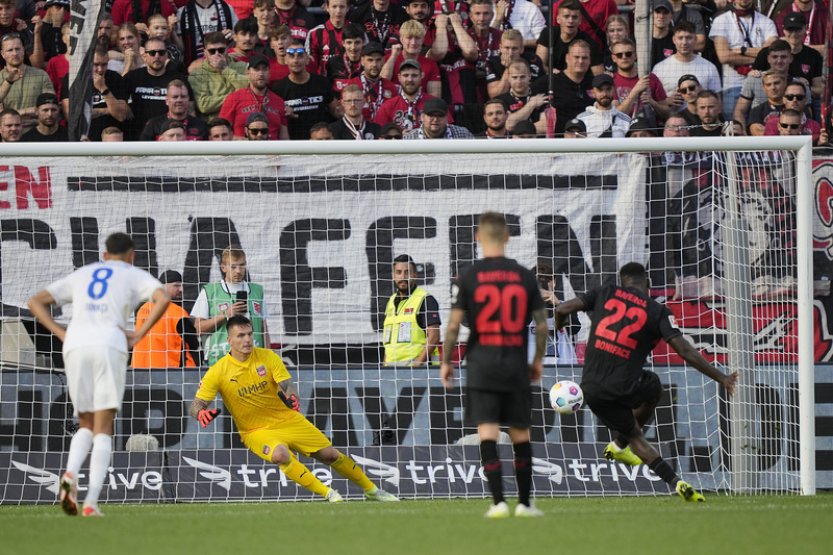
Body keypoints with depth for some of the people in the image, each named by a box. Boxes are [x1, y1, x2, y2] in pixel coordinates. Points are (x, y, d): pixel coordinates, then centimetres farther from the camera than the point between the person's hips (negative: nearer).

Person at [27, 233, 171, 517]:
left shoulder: (81, 275, 26)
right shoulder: (134, 276, 15)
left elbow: (36, 302, 22)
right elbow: (163, 299, -6)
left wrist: (61, 333, 13)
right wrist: (139, 335, -2)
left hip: (75, 346, 3)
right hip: (109, 346, -3)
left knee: (86, 426, 16)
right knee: (103, 429, -1)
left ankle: (70, 474, -13)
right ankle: (91, 502, -14)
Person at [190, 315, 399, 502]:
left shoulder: (268, 357, -7)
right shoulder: (218, 372, -13)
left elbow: (287, 385, -14)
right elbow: (195, 405, -12)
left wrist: (292, 397, -38)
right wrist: (201, 413, -38)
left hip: (287, 420, 3)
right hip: (255, 431, -2)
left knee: (330, 454, 2)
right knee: (280, 454, -35)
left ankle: (372, 490, 25)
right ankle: (328, 494, -26)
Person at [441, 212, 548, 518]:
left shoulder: (468, 277, -3)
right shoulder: (524, 276, 2)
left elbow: (454, 324, -6)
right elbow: (541, 324, 5)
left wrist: (446, 362, 7)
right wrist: (538, 360, 19)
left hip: (482, 363, -2)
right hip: (516, 364, 2)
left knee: (487, 433, -3)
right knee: (520, 435, 11)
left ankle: (498, 502, -13)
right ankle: (524, 502, 16)